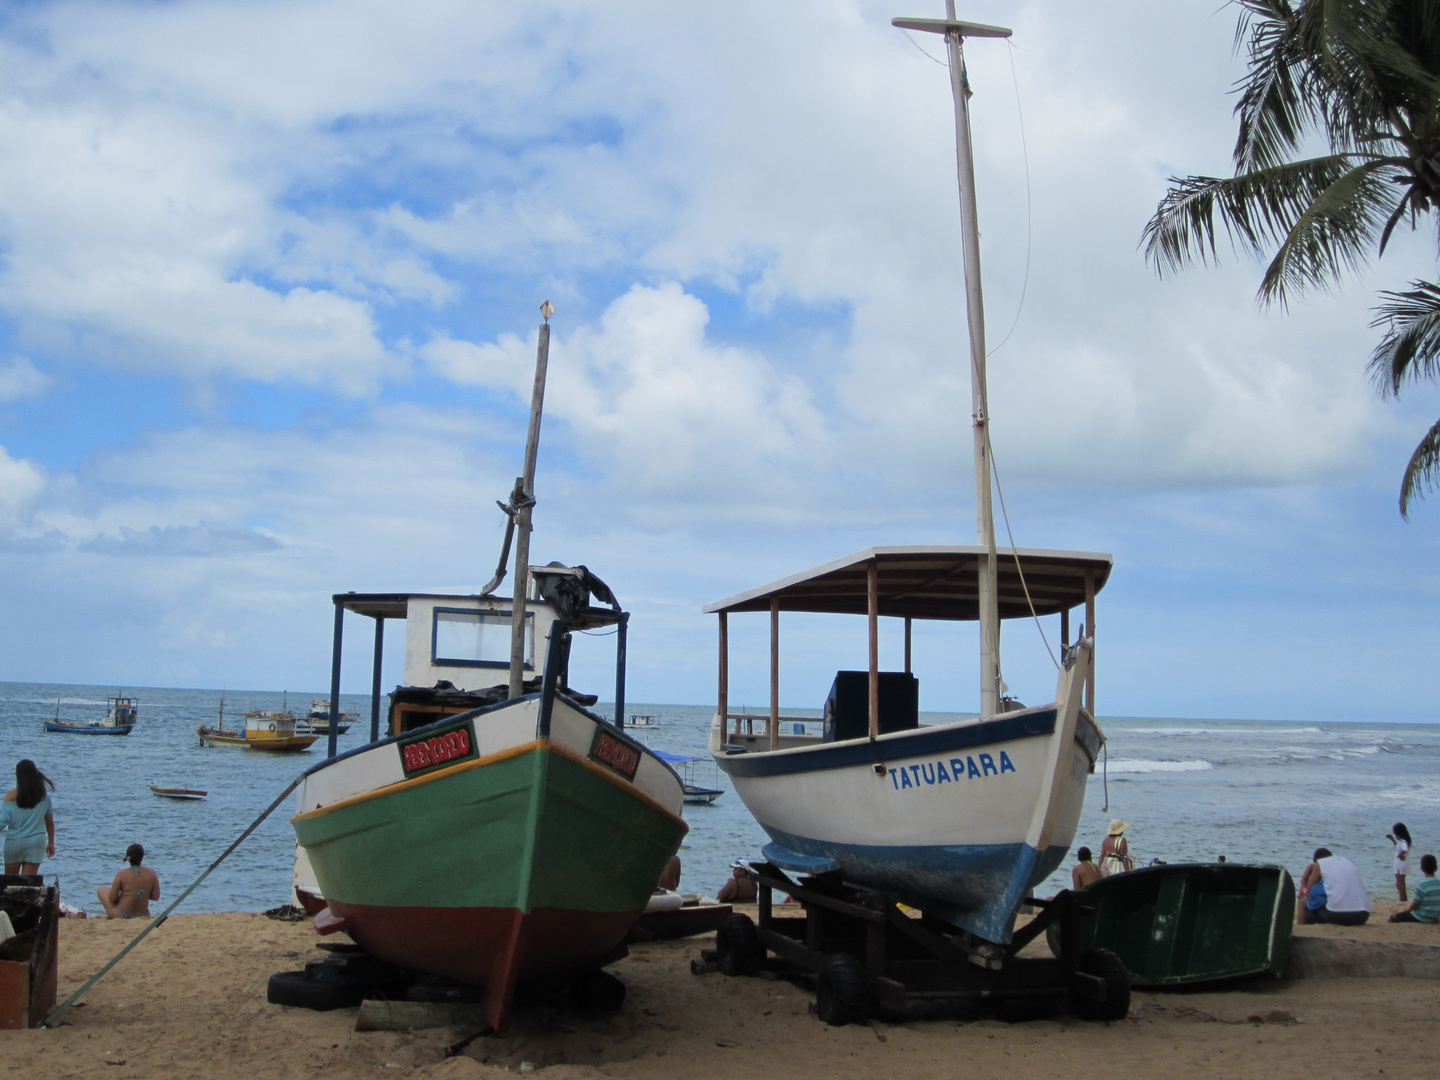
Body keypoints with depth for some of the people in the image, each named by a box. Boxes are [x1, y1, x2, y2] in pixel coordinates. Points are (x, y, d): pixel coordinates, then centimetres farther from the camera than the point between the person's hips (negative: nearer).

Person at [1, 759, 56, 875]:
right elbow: (50, 822, 5)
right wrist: (51, 843, 14)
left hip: (15, 842, -2)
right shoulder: (44, 796, 0)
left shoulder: (12, 795, -10)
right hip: (36, 842, 2)